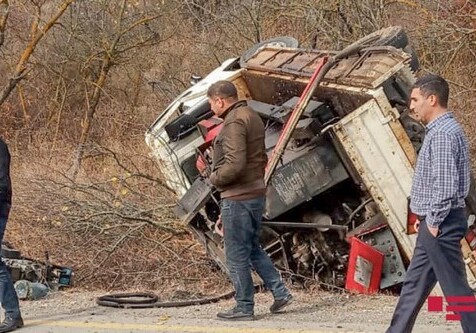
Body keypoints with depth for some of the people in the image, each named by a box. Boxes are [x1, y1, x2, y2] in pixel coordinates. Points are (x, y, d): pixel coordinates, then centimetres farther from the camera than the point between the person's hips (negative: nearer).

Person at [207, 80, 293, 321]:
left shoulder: (234, 122, -18)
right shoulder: (251, 116, 14)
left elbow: (234, 163, -27)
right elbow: (262, 158, 20)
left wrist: (215, 178, -11)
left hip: (238, 198, -10)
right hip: (256, 193, 10)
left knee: (236, 255, 0)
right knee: (253, 248, 21)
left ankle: (244, 308, 6)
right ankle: (280, 293, 17)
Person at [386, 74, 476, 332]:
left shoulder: (443, 134, -19)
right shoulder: (440, 130, 15)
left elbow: (445, 184, -25)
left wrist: (434, 221, -17)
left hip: (440, 224, -11)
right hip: (435, 223, 11)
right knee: (414, 284, 15)